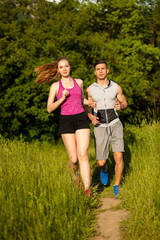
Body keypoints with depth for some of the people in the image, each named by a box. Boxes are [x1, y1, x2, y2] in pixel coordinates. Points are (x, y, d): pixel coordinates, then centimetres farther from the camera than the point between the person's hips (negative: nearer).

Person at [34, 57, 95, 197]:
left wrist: (89, 103, 8)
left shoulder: (79, 82, 11)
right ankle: (75, 175, 35)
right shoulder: (55, 86, 4)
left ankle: (87, 190, -20)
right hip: (66, 121, -1)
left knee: (83, 155, -15)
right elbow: (49, 108, 0)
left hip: (81, 119, 1)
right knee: (73, 158, 1)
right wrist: (62, 98, -15)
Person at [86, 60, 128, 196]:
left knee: (118, 157, -15)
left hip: (115, 126, 0)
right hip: (100, 128, 0)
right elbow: (87, 108, 9)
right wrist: (91, 117, -15)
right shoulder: (90, 90, -3)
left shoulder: (116, 87, -3)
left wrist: (121, 106, -16)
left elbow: (124, 103, 10)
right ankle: (104, 169, 39)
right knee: (101, 162, -1)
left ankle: (117, 186, 7)